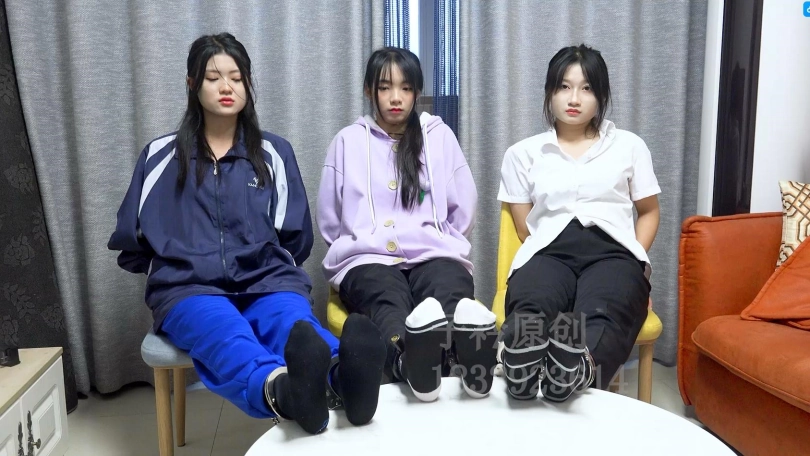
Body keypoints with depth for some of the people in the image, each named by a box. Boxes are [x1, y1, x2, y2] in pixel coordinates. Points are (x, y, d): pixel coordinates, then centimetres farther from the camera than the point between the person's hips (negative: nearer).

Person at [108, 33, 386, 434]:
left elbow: (295, 240, 18)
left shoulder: (274, 153, 16)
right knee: (226, 337, -39)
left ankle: (342, 376, -70)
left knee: (294, 325, -37)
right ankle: (279, 388, -71)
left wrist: (263, 262, 11)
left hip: (267, 281, 1)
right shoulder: (161, 156, 14)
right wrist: (174, 264, 10)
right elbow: (131, 241, 18)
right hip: (189, 288, -1)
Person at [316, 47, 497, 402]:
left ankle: (470, 345, -71)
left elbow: (463, 211, 17)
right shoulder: (348, 141, 15)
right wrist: (367, 242, 9)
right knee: (388, 300, -39)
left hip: (434, 255, 1)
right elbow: (330, 220, 16)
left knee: (451, 295, -38)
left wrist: (433, 240, 12)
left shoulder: (439, 135, 17)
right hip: (367, 258, -1)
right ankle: (408, 355, -72)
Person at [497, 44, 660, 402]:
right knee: (530, 309, -40)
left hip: (611, 250, 1)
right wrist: (545, 259, 0)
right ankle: (521, 362, -69)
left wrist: (634, 260, 7)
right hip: (548, 251, 0)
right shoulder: (523, 153, 20)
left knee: (600, 315, -40)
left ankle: (583, 366, -68)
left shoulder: (629, 145, 22)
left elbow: (649, 211, 24)